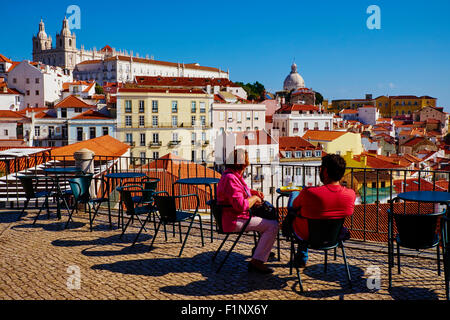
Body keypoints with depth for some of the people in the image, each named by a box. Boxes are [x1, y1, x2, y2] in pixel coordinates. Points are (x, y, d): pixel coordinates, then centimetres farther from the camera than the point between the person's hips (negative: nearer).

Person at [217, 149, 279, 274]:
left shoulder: (234, 176, 12)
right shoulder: (230, 179, -23)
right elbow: (241, 205, -30)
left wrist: (254, 192, 14)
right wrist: (254, 198, -13)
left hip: (237, 217, 11)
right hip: (235, 222, -11)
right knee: (273, 225, -16)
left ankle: (261, 249, 31)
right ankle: (257, 261, -15)